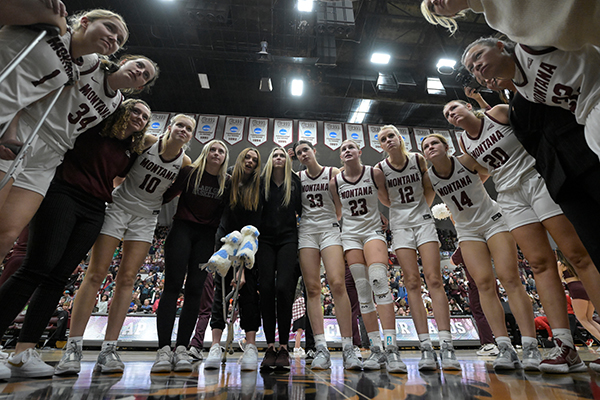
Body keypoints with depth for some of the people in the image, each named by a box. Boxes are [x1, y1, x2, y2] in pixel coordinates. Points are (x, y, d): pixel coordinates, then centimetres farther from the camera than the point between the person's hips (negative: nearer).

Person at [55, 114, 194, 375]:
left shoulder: (185, 163, -3)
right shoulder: (146, 141, -8)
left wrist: (159, 200, 0)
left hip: (145, 219, 2)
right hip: (119, 206, -1)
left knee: (127, 279, -2)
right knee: (96, 273, -4)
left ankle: (109, 349, 3)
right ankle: (73, 347, 4)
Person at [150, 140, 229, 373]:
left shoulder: (227, 182, 6)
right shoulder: (189, 172, 2)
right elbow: (167, 195, 4)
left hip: (207, 236, 2)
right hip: (182, 229, -1)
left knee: (195, 289, -2)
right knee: (173, 285, -8)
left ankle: (181, 350, 4)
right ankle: (163, 350, -3)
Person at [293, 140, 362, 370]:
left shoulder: (333, 173, 5)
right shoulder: (298, 178, 12)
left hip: (329, 228, -2)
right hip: (306, 231, 3)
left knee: (337, 284, -16)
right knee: (312, 288, -4)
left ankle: (348, 348, -8)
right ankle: (321, 349, 0)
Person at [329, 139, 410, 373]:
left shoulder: (374, 174, -2)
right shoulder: (335, 182, 3)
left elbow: (388, 201, 10)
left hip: (373, 231, -2)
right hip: (350, 235, 2)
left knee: (378, 279, -24)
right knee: (362, 289, -1)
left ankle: (391, 347, -21)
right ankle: (376, 349, 6)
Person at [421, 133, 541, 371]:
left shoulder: (466, 161, -13)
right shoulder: (428, 178, -8)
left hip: (494, 220, -2)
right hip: (468, 231, 2)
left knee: (509, 278, -10)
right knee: (484, 283, -7)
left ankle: (530, 347, -5)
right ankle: (505, 348, -3)